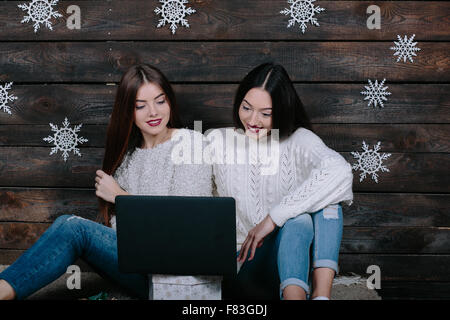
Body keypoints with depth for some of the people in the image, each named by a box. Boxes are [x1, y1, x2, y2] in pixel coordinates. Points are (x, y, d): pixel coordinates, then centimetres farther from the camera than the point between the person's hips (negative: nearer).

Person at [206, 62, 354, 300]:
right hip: (244, 267, -1)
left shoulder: (298, 140, -3)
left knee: (326, 199, -27)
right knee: (298, 220, -31)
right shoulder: (217, 142, 4)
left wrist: (273, 217, -28)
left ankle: (322, 294, -40)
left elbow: (340, 170, -25)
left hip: (293, 264, 1)